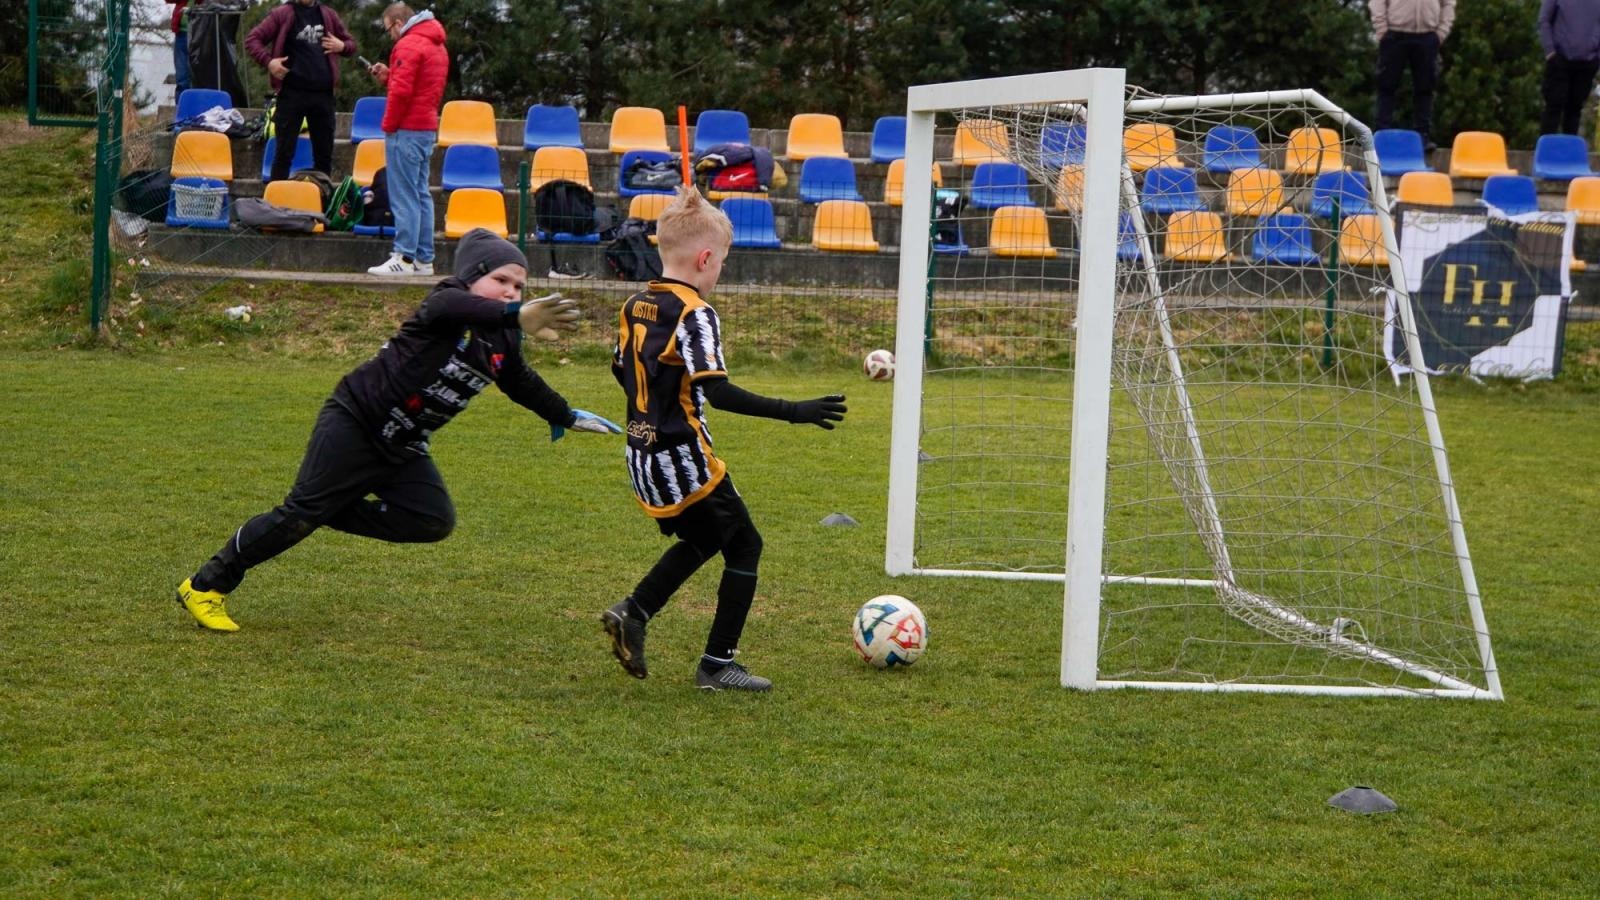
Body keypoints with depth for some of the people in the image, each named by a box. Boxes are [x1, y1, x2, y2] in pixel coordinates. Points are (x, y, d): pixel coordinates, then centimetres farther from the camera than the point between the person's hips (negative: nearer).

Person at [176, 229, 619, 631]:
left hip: (403, 448, 8)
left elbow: (523, 384, 26)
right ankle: (205, 586, 4)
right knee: (301, 512, -9)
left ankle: (332, 511, 6)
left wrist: (568, 417, 32)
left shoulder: (503, 342, 4)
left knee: (434, 522, -9)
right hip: (355, 421, -8)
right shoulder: (447, 304, -20)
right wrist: (515, 316, -64)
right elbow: (458, 308, -46)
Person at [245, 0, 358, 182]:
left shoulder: (329, 16, 12)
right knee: (284, 153, -1)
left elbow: (351, 43, 22)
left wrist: (342, 47, -1)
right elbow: (252, 40, 0)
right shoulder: (282, 15, 1)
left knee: (324, 154, 9)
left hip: (323, 94, 4)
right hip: (292, 93, -4)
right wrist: (268, 61, -15)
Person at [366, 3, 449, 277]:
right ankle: (424, 259, 12)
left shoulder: (408, 45, -12)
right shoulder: (437, 45, 17)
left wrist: (389, 125, -10)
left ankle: (404, 258, -11)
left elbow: (402, 91, -20)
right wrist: (388, 76, 12)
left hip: (407, 130, -9)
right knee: (420, 194, 11)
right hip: (428, 128, 9)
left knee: (404, 196, -9)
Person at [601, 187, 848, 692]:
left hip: (643, 458, 8)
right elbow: (717, 391, -26)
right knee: (745, 547, 6)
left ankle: (632, 614, 15)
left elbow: (622, 372, 18)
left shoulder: (635, 306, 7)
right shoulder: (695, 315, -18)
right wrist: (793, 412, -25)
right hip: (685, 463, -8)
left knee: (701, 540, 27)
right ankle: (718, 664, 7)